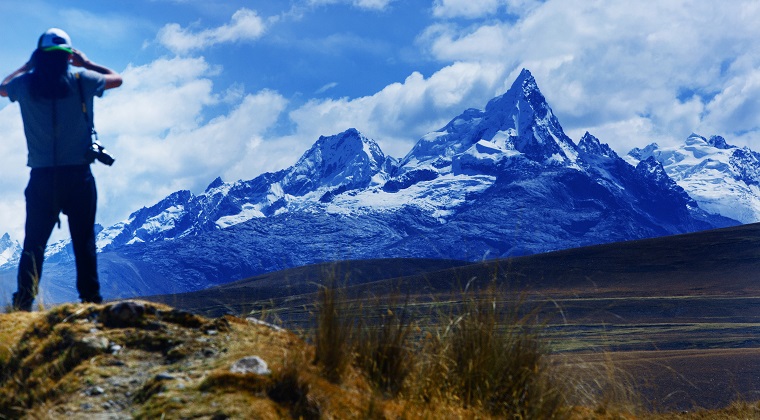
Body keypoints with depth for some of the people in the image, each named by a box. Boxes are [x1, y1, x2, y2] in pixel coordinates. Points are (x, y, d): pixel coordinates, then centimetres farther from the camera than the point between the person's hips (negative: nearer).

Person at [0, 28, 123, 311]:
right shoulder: (81, 78, -3)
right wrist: (85, 62, 21)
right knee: (84, 241, 4)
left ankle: (23, 304, 1)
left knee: (34, 243, 5)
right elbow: (117, 79, 15)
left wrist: (28, 65, 26)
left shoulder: (25, 83, 1)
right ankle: (91, 300, 1)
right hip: (78, 173, -1)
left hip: (42, 176, 1)